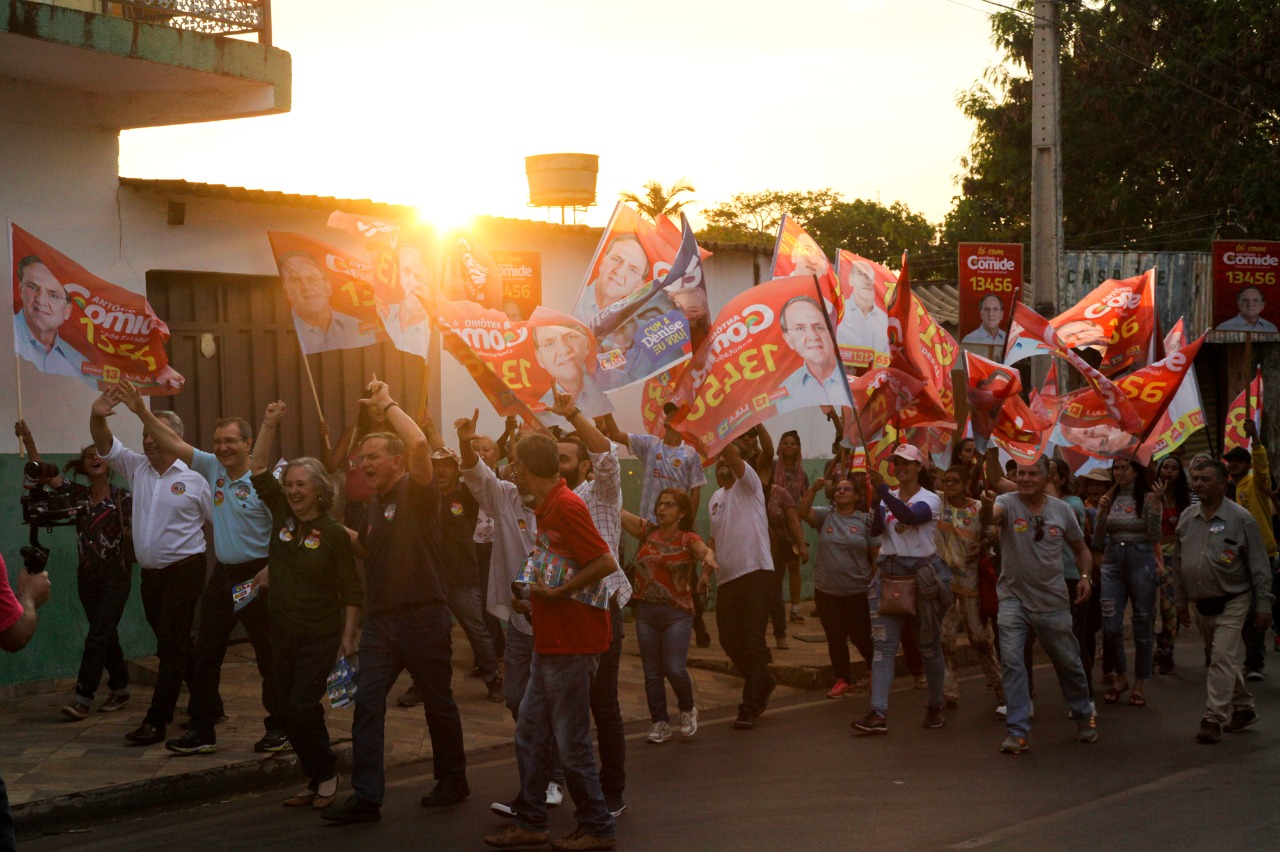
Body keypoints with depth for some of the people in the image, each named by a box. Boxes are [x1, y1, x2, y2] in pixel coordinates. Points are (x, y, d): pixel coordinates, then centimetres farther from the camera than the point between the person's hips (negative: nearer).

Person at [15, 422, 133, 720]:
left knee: (97, 637, -9)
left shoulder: (123, 498, -7)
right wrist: (28, 440, -16)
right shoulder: (77, 493, 4)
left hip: (115, 576, -5)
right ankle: (120, 689, 24)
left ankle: (82, 699, -10)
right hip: (87, 576, 5)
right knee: (106, 636, 12)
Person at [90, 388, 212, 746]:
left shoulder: (193, 480, -5)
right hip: (150, 572, 6)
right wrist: (97, 417, -25)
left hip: (183, 570, -6)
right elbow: (105, 445, -4)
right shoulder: (136, 468, 8)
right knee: (176, 645, 14)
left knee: (171, 646, -7)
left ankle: (156, 722, -6)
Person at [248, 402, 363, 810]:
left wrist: (350, 634, -12)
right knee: (290, 713, 8)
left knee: (301, 707, -13)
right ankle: (315, 780, 21)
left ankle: (326, 772, 7)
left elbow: (351, 589, -8)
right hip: (283, 633, 6)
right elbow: (258, 472, 2)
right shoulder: (282, 515, 3)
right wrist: (269, 426, -6)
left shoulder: (334, 534, -11)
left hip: (321, 635, -6)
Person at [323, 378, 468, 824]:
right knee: (366, 705, -4)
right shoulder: (375, 503, 15)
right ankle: (365, 797, -4)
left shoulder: (416, 491, -8)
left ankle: (452, 781, 25)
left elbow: (419, 443, -28)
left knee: (438, 703, 8)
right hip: (380, 619, 7)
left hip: (423, 617, -7)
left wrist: (387, 403, -17)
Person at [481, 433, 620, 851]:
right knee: (530, 733, 13)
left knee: (571, 740, -2)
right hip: (550, 640, 10)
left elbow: (607, 563, -22)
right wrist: (537, 594, 12)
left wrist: (557, 592, -19)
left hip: (572, 643, -10)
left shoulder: (566, 507, -18)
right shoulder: (548, 506, 12)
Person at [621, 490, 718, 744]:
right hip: (646, 611, 4)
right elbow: (617, 511, 2)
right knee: (652, 672, 6)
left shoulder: (688, 539, -3)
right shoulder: (647, 531, 8)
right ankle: (660, 723, 18)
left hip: (677, 613, -4)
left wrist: (708, 560, -47)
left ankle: (687, 710, 15)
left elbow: (706, 551, -23)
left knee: (674, 668, -12)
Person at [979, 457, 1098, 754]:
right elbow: (988, 519, -33)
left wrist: (1085, 576, -6)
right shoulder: (1007, 503, -9)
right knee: (1011, 660, -12)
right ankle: (1017, 731, -5)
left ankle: (1084, 716, 37)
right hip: (1014, 599, -1)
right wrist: (986, 506, -56)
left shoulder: (1061, 510, -1)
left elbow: (1080, 548, 11)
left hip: (1052, 601, 2)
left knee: (1068, 662, 13)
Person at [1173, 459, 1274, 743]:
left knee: (1222, 658, -13)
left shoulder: (1241, 519, -10)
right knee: (1224, 659, 16)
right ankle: (1243, 708, 31)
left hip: (1232, 602, -6)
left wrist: (1263, 605, -8)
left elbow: (1259, 566, -7)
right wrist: (1181, 600, 14)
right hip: (1203, 604, 6)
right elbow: (1179, 562, 14)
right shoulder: (1187, 517, 5)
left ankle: (1214, 719, -11)